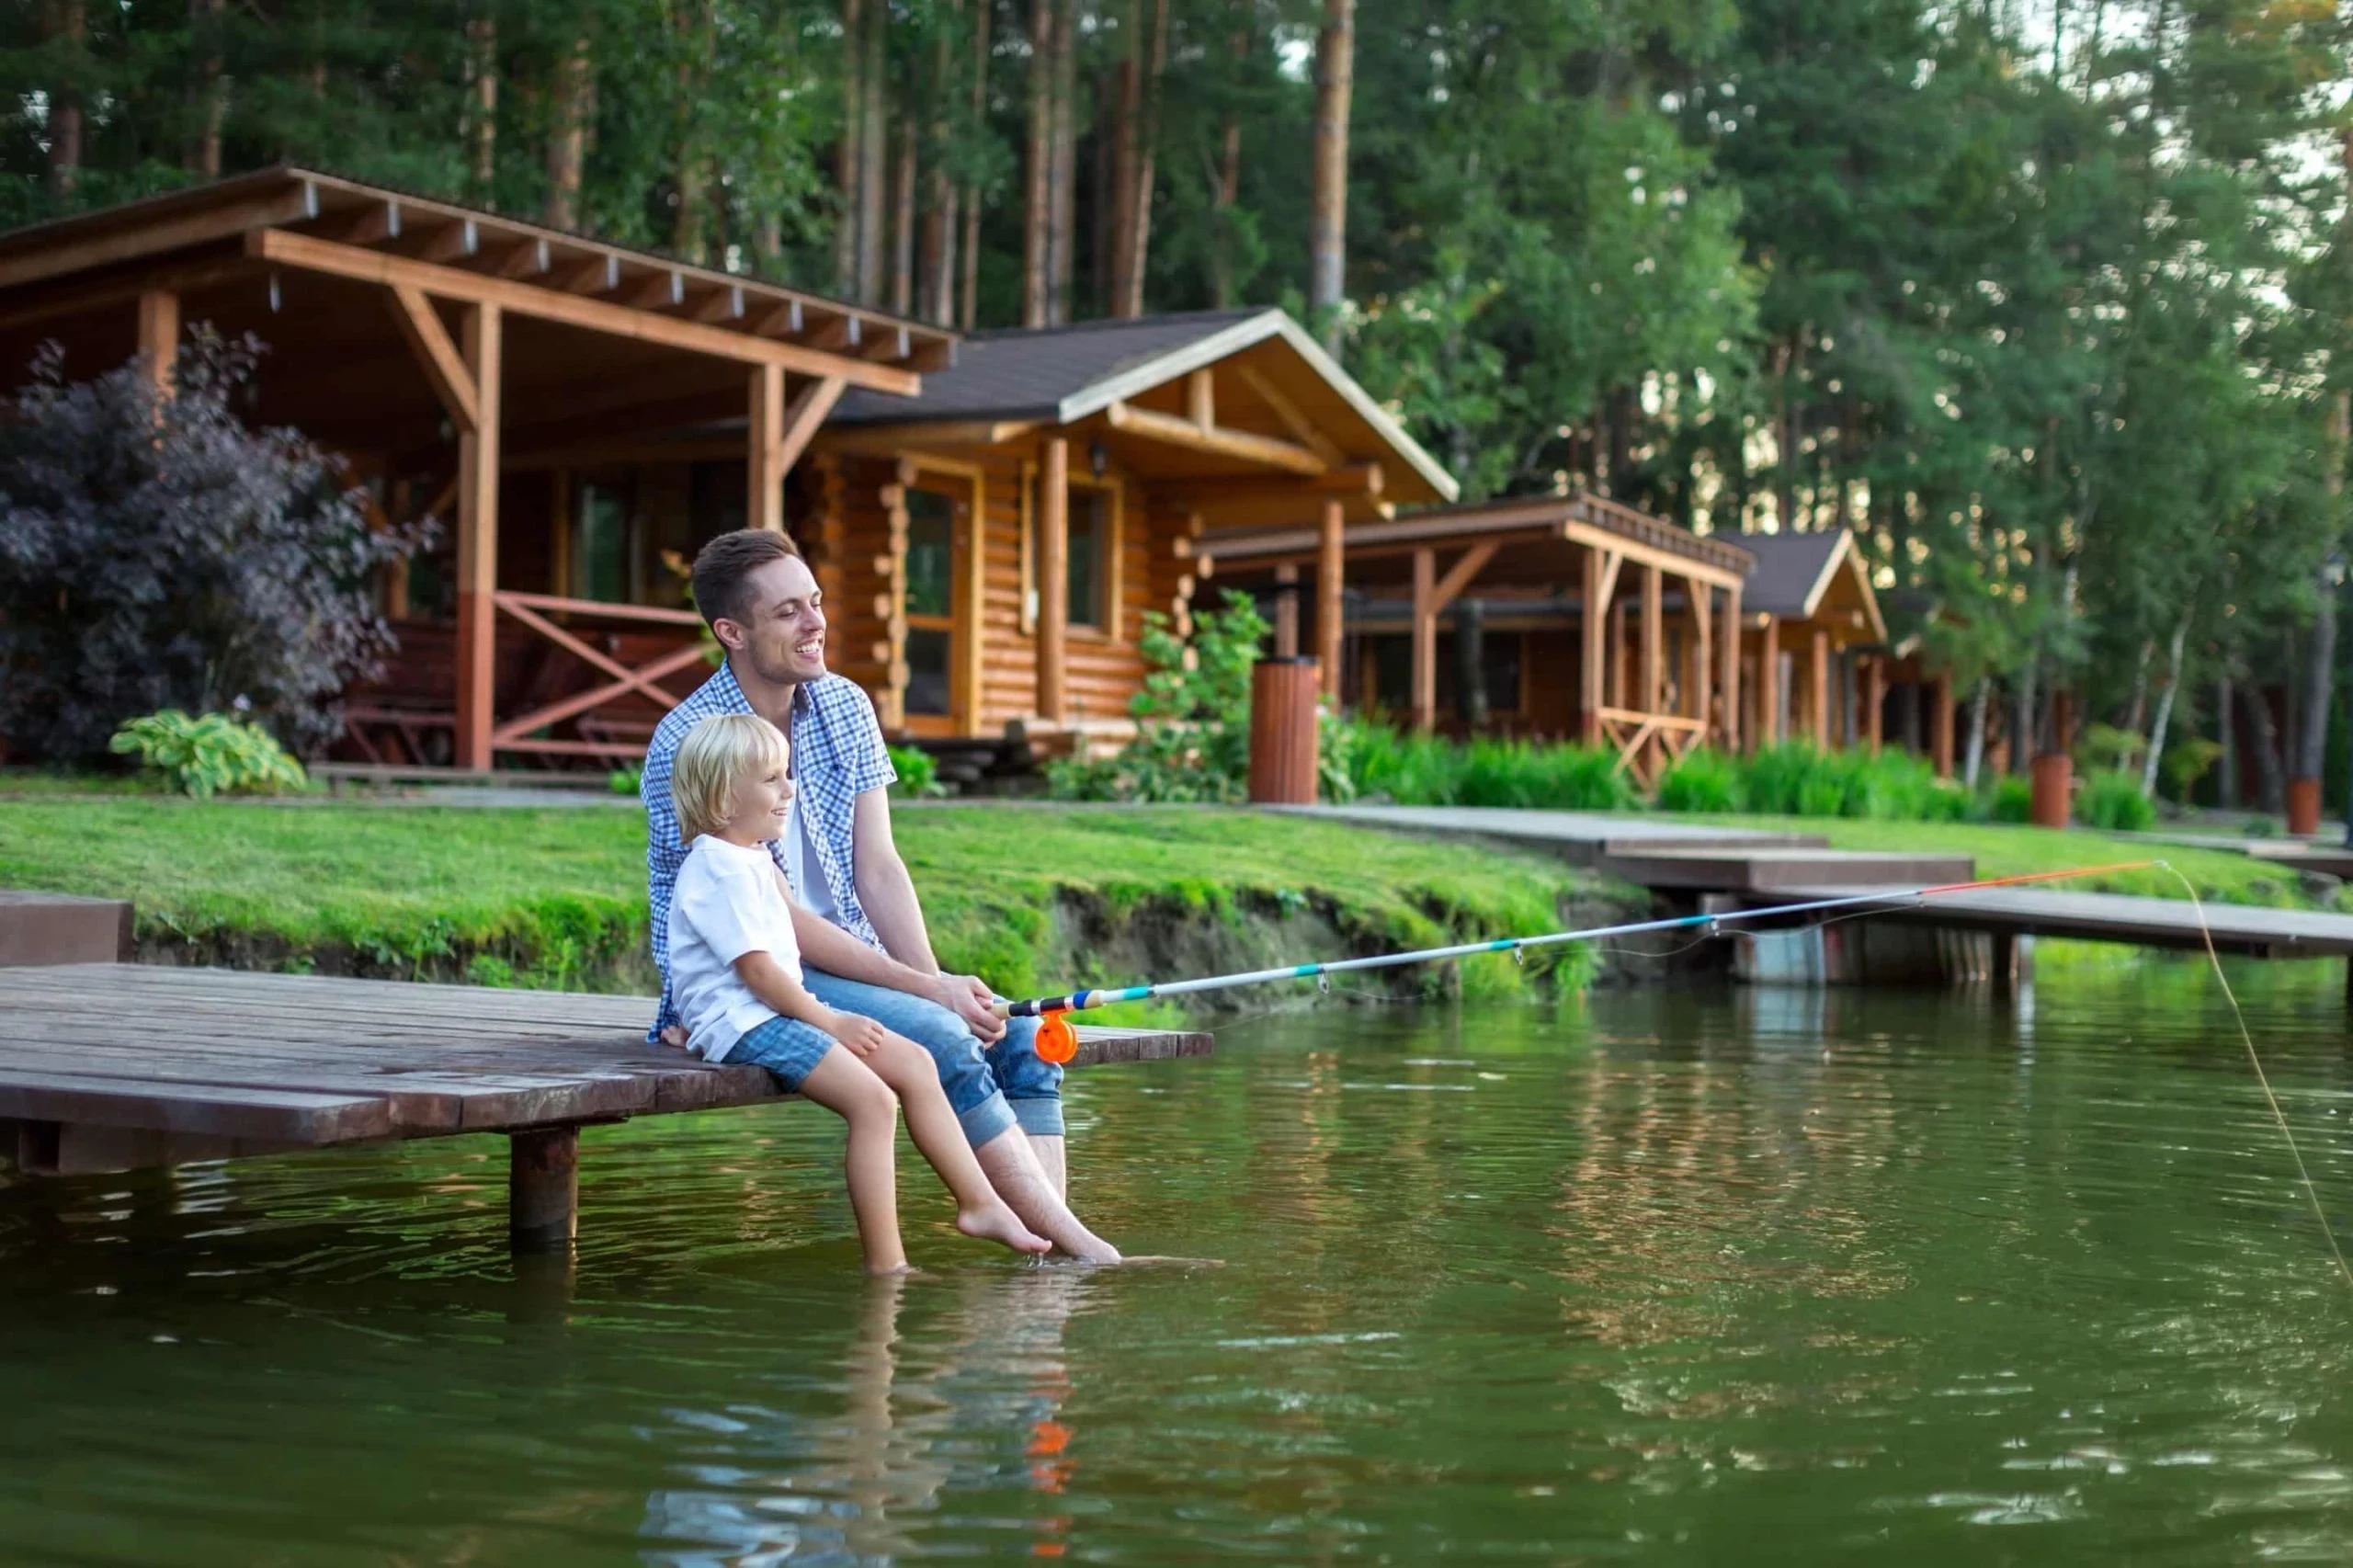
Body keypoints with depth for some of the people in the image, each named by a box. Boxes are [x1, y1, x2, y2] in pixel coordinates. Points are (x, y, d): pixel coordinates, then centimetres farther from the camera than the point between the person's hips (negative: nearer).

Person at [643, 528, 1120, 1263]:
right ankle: (1079, 1245, -24)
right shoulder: (688, 745, -16)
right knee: (941, 1039, -27)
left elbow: (878, 869, 3)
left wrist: (938, 983, -13)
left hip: (851, 960, 7)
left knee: (1021, 1037, -13)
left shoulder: (845, 707, 6)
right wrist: (926, 989, -20)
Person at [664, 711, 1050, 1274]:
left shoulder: (754, 859, 18)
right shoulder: (720, 871, -14)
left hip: (780, 1011, 11)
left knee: (914, 1063, 3)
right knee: (873, 1100, -24)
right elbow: (757, 970, -18)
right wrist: (832, 1022, -14)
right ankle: (886, 1267, -21)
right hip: (742, 1022, -11)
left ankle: (978, 1202, 7)